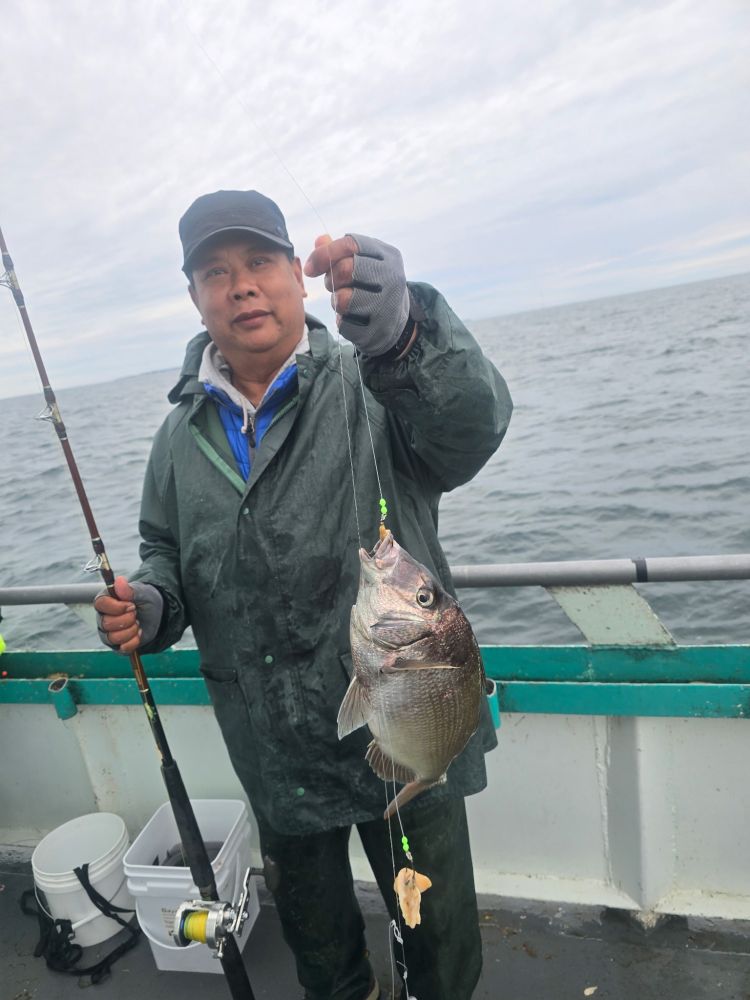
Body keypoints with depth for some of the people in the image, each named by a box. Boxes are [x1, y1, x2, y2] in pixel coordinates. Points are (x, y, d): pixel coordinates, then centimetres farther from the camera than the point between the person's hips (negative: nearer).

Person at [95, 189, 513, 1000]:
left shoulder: (374, 385, -13)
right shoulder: (181, 436, 2)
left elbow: (470, 428, -32)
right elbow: (165, 554, 13)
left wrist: (403, 331, -51)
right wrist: (152, 605, -9)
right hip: (276, 755, 4)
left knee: (441, 934, 22)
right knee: (312, 924, 31)